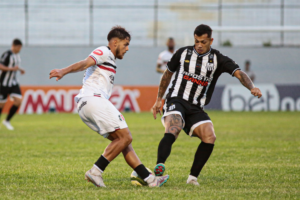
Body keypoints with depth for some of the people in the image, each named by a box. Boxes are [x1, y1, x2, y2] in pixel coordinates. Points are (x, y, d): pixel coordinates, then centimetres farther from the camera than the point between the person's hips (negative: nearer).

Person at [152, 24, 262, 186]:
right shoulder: (183, 53, 6)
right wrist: (158, 99, 21)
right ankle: (159, 168, -48)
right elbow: (167, 74, 21)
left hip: (196, 109, 2)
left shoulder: (218, 59, 3)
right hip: (176, 101, -2)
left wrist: (251, 87, -31)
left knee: (210, 137, -20)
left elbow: (239, 73, -10)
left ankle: (193, 177, -8)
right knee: (172, 130, -31)